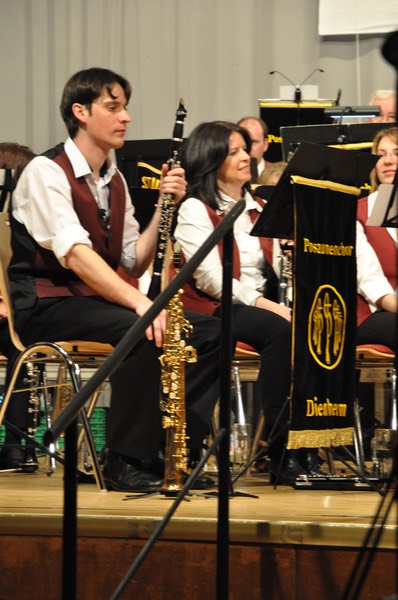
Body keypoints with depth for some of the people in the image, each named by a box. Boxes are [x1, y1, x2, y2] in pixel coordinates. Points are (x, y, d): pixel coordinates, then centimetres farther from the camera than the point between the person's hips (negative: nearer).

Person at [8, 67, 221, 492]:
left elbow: (133, 264, 9)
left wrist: (164, 205, -4)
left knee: (208, 331, -8)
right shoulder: (46, 171, -12)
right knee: (142, 333, -34)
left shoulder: (114, 181, 14)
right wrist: (140, 302, -38)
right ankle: (125, 462, -25)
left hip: (98, 300, 8)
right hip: (46, 306, -8)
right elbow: (74, 253, -27)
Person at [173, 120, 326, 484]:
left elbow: (271, 271, 17)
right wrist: (266, 305, -22)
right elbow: (211, 279, -14)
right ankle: (281, 450, -31)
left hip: (261, 306, 6)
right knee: (280, 331, -34)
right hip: (211, 310, -6)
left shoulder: (258, 209, 20)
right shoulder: (194, 210, -2)